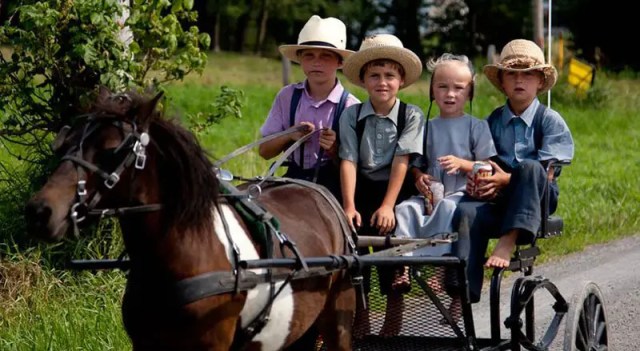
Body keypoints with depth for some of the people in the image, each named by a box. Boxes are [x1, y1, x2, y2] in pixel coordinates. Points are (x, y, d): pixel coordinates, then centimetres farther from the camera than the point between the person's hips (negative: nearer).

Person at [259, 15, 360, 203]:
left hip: (331, 185, -3)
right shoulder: (287, 96, 4)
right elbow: (264, 151, 8)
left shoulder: (351, 107, -4)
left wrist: (333, 150, -21)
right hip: (293, 180, 3)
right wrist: (290, 136, -10)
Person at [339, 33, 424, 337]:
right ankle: (358, 305, -3)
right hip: (362, 189, 2)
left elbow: (401, 161, -11)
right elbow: (349, 161, -8)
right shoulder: (352, 116, 1)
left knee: (385, 229, -18)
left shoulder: (412, 116, -3)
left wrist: (387, 206, -19)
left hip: (397, 190, -2)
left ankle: (394, 305, -2)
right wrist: (349, 206, -18)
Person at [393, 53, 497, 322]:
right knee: (404, 209, -27)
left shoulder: (477, 126, 8)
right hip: (431, 193, 4)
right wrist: (419, 177, -2)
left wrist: (462, 163, -14)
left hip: (462, 193, -4)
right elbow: (416, 163, 21)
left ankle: (441, 264, -43)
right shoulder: (427, 127, 18)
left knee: (447, 209, -38)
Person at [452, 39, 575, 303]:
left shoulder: (550, 120, 4)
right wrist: (479, 179, -15)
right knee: (467, 211, -31)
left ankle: (508, 242, -39)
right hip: (499, 201, 3)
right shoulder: (492, 121, 16)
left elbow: (546, 173, -6)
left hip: (537, 200, -3)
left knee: (529, 168, -36)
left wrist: (507, 179, -21)